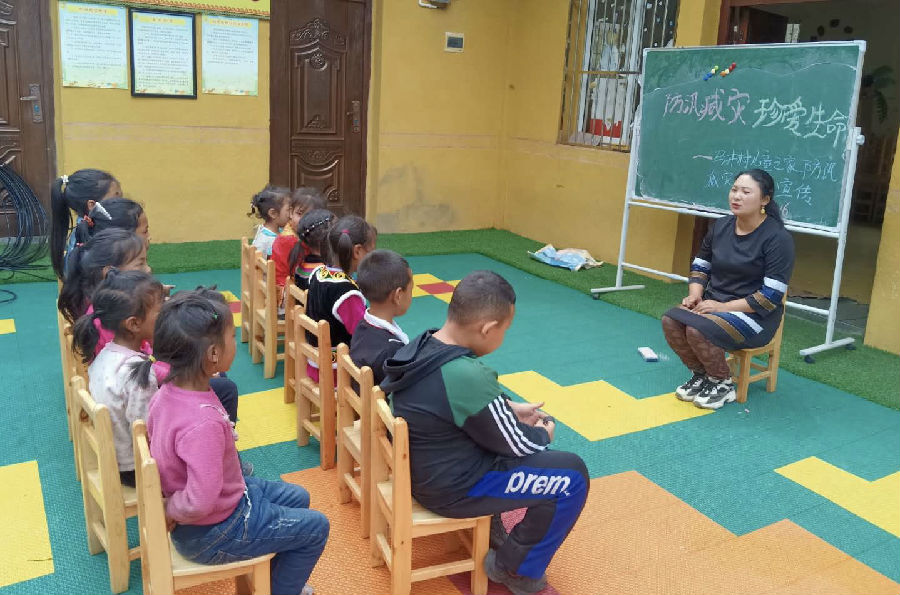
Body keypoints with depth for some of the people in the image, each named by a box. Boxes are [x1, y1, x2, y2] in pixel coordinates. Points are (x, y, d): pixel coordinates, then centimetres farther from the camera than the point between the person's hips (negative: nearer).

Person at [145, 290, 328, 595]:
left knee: (297, 497, 24)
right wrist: (169, 510, -19)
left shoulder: (167, 393, -9)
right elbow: (200, 503, -38)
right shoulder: (203, 423, -38)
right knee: (316, 527, 5)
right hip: (213, 535, -9)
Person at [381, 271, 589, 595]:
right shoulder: (467, 377, -33)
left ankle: (488, 531, 34)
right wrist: (543, 433, 3)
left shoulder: (421, 346, -7)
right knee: (573, 475, 0)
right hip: (451, 488, -9)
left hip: (420, 468, 9)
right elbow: (518, 445, -17)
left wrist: (510, 408, 9)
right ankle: (516, 569, 16)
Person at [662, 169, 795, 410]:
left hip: (755, 313, -6)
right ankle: (700, 374, 3)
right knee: (671, 321, -22)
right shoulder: (720, 227, 5)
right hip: (714, 302, 6)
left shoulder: (777, 237, -13)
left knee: (698, 330, -31)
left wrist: (726, 307, -21)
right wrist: (695, 295, -6)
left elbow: (772, 295, -17)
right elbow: (700, 267, 14)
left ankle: (723, 384, -4)